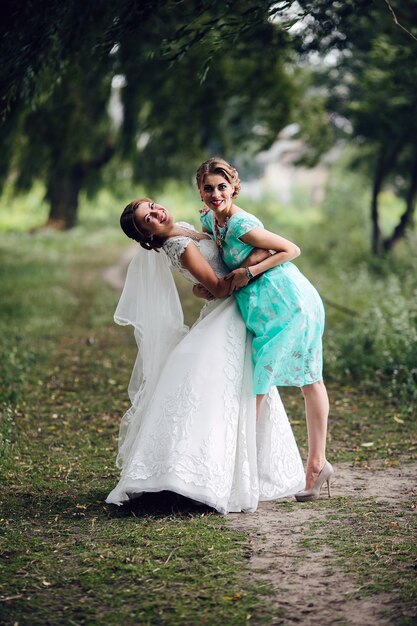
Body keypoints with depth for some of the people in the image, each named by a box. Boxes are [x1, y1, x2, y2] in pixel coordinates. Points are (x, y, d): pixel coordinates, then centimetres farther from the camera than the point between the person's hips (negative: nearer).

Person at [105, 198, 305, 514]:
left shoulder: (183, 227, 6)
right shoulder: (180, 247, -20)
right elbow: (219, 287, -19)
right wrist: (251, 263, -22)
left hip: (235, 315, 9)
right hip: (228, 314, -9)